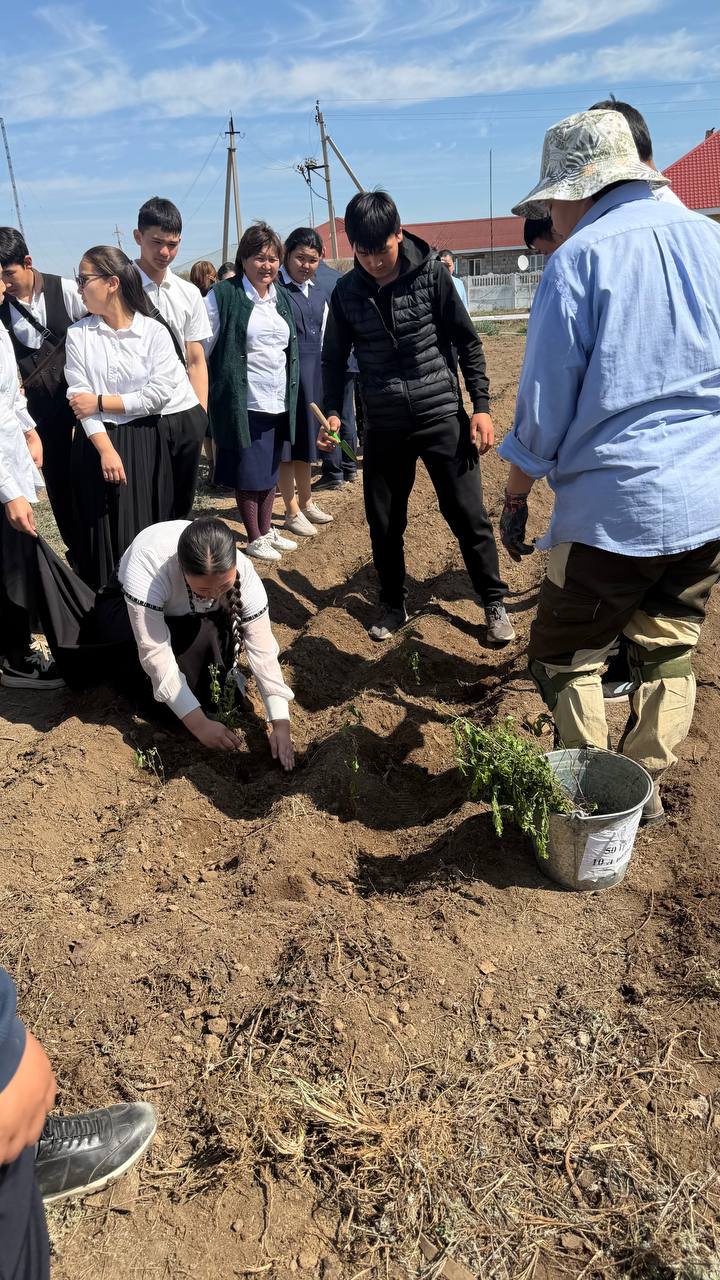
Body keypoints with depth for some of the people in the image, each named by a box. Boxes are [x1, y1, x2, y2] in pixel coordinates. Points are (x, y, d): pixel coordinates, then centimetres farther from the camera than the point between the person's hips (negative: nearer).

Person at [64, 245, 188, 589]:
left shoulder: (154, 332, -3)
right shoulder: (77, 334, 1)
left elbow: (161, 393, -11)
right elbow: (80, 398, -5)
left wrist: (101, 402, -10)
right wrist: (106, 449, -16)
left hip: (144, 444, -1)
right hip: (97, 443, 1)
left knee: (146, 530, 3)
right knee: (103, 532, 4)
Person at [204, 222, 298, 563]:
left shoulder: (281, 298, 11)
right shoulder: (224, 295, -8)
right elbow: (201, 347, -8)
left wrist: (291, 394, 19)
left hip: (279, 402, 6)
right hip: (244, 403, -6)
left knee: (271, 471, 14)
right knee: (249, 474, 2)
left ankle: (267, 529, 28)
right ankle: (254, 538, 15)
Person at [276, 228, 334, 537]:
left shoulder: (318, 296, 13)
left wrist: (321, 377, 15)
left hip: (313, 373, 7)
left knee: (306, 439, 16)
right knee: (284, 442, 1)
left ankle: (305, 502, 28)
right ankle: (292, 512, 8)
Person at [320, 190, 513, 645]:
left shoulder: (431, 274, -6)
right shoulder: (347, 292, 0)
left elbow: (468, 342, -1)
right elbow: (335, 359, 8)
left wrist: (482, 406, -6)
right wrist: (333, 412, -7)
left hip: (442, 416, -2)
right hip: (385, 425, 3)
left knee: (468, 516, 0)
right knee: (384, 524, 8)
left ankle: (495, 604, 17)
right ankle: (394, 606, 28)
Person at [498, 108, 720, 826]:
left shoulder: (581, 258, -8)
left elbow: (544, 404, -8)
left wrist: (515, 498, 4)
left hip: (616, 506, -6)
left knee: (564, 658, 9)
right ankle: (646, 790, 28)